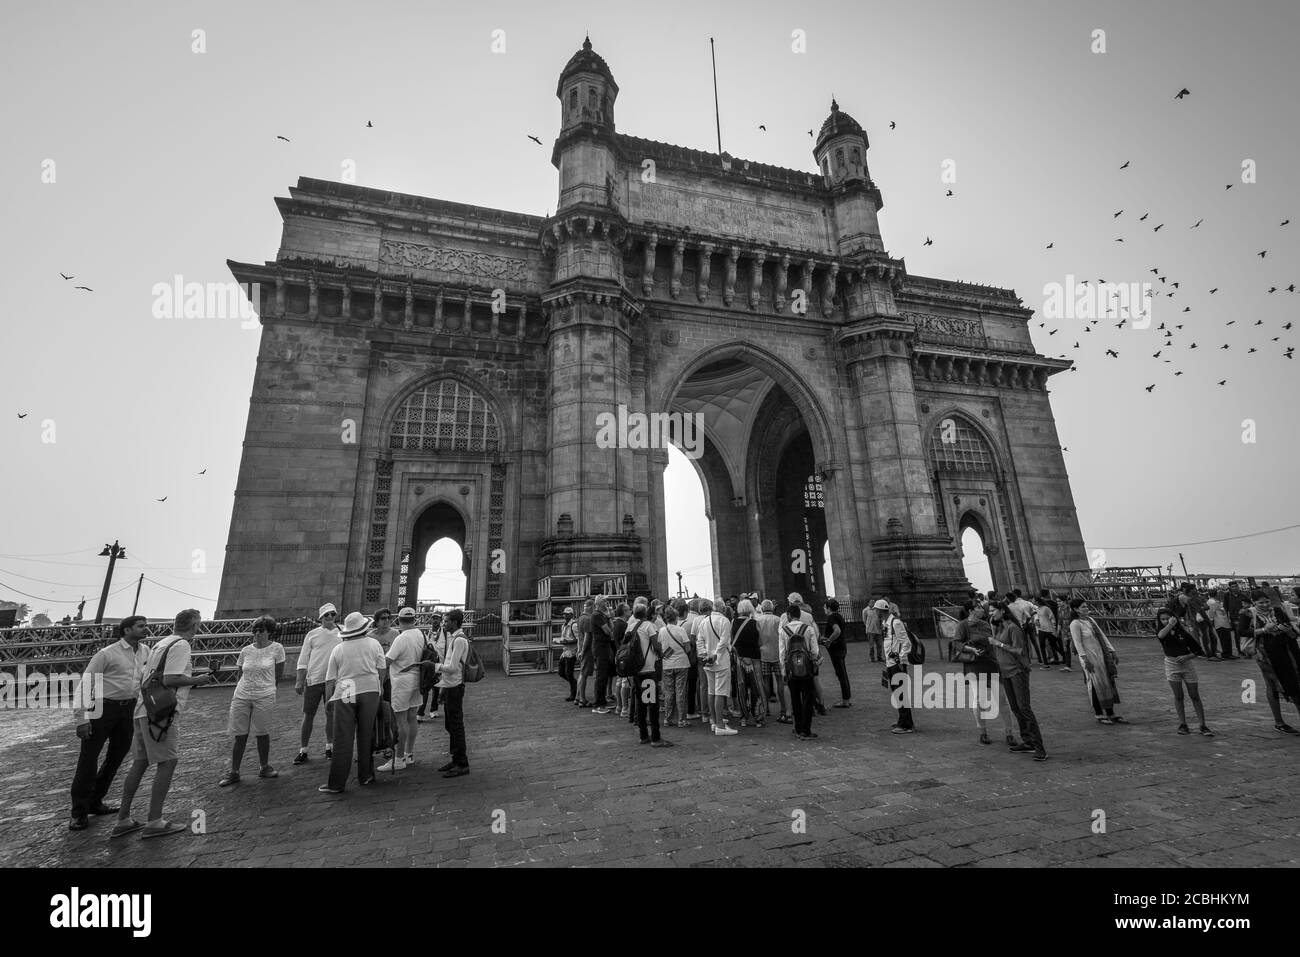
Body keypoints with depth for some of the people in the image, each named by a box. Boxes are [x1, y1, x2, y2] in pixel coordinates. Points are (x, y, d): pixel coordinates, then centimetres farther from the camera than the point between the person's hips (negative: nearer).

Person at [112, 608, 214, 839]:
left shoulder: (160, 644, 16)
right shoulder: (181, 645, -13)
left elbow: (143, 678, 20)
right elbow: (170, 680, -21)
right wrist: (197, 680, -7)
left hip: (144, 710, 9)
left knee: (140, 762, 16)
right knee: (167, 762, -2)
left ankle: (123, 820, 23)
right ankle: (154, 822, 2)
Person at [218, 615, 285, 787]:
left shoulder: (277, 648, -4)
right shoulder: (245, 651, 5)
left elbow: (278, 675, 2)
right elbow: (241, 674, 14)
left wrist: (265, 688, 7)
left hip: (264, 698, -3)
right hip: (241, 696, 3)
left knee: (262, 733, 4)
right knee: (240, 735, 5)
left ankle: (264, 767, 22)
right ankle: (233, 772, 19)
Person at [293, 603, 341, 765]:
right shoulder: (312, 634, 2)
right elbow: (303, 659, 3)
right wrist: (300, 681, -3)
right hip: (313, 679, -1)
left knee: (331, 715, 9)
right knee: (308, 715, 3)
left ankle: (329, 747, 23)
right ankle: (303, 751, 15)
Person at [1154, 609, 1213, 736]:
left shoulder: (1183, 631, -6)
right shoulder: (1161, 630, -3)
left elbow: (1197, 651, -1)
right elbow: (1161, 635, -29)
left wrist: (1187, 657, -18)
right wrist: (1171, 624, -23)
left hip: (1187, 663, 0)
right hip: (1171, 664, 1)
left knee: (1195, 696, 4)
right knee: (1178, 696, 5)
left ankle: (1203, 726, 12)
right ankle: (1182, 724, 12)